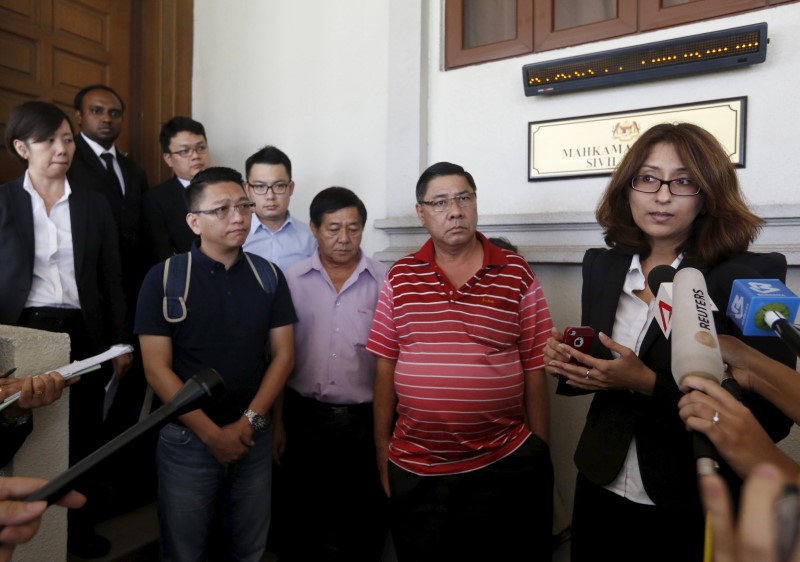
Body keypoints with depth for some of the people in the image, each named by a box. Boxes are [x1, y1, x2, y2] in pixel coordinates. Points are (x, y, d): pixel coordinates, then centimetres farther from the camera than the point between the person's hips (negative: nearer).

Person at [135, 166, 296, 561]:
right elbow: (157, 368, -10)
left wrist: (249, 423, -10)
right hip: (187, 439, -2)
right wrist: (212, 434, -12)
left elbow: (283, 355, -1)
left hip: (253, 438, 2)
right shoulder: (164, 278, -9)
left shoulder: (269, 276, -1)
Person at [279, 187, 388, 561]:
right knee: (303, 523, 18)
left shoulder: (385, 281, -5)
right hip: (305, 417, 1)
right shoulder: (292, 280, -1)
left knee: (365, 526, 15)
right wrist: (276, 421, 4)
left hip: (366, 419, 0)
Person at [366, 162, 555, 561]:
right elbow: (385, 367, 3)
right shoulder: (399, 277, 1)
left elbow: (535, 370, -1)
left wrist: (540, 454, 1)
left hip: (504, 467, -1)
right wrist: (382, 451, 4)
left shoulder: (517, 275, -3)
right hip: (414, 470, 2)